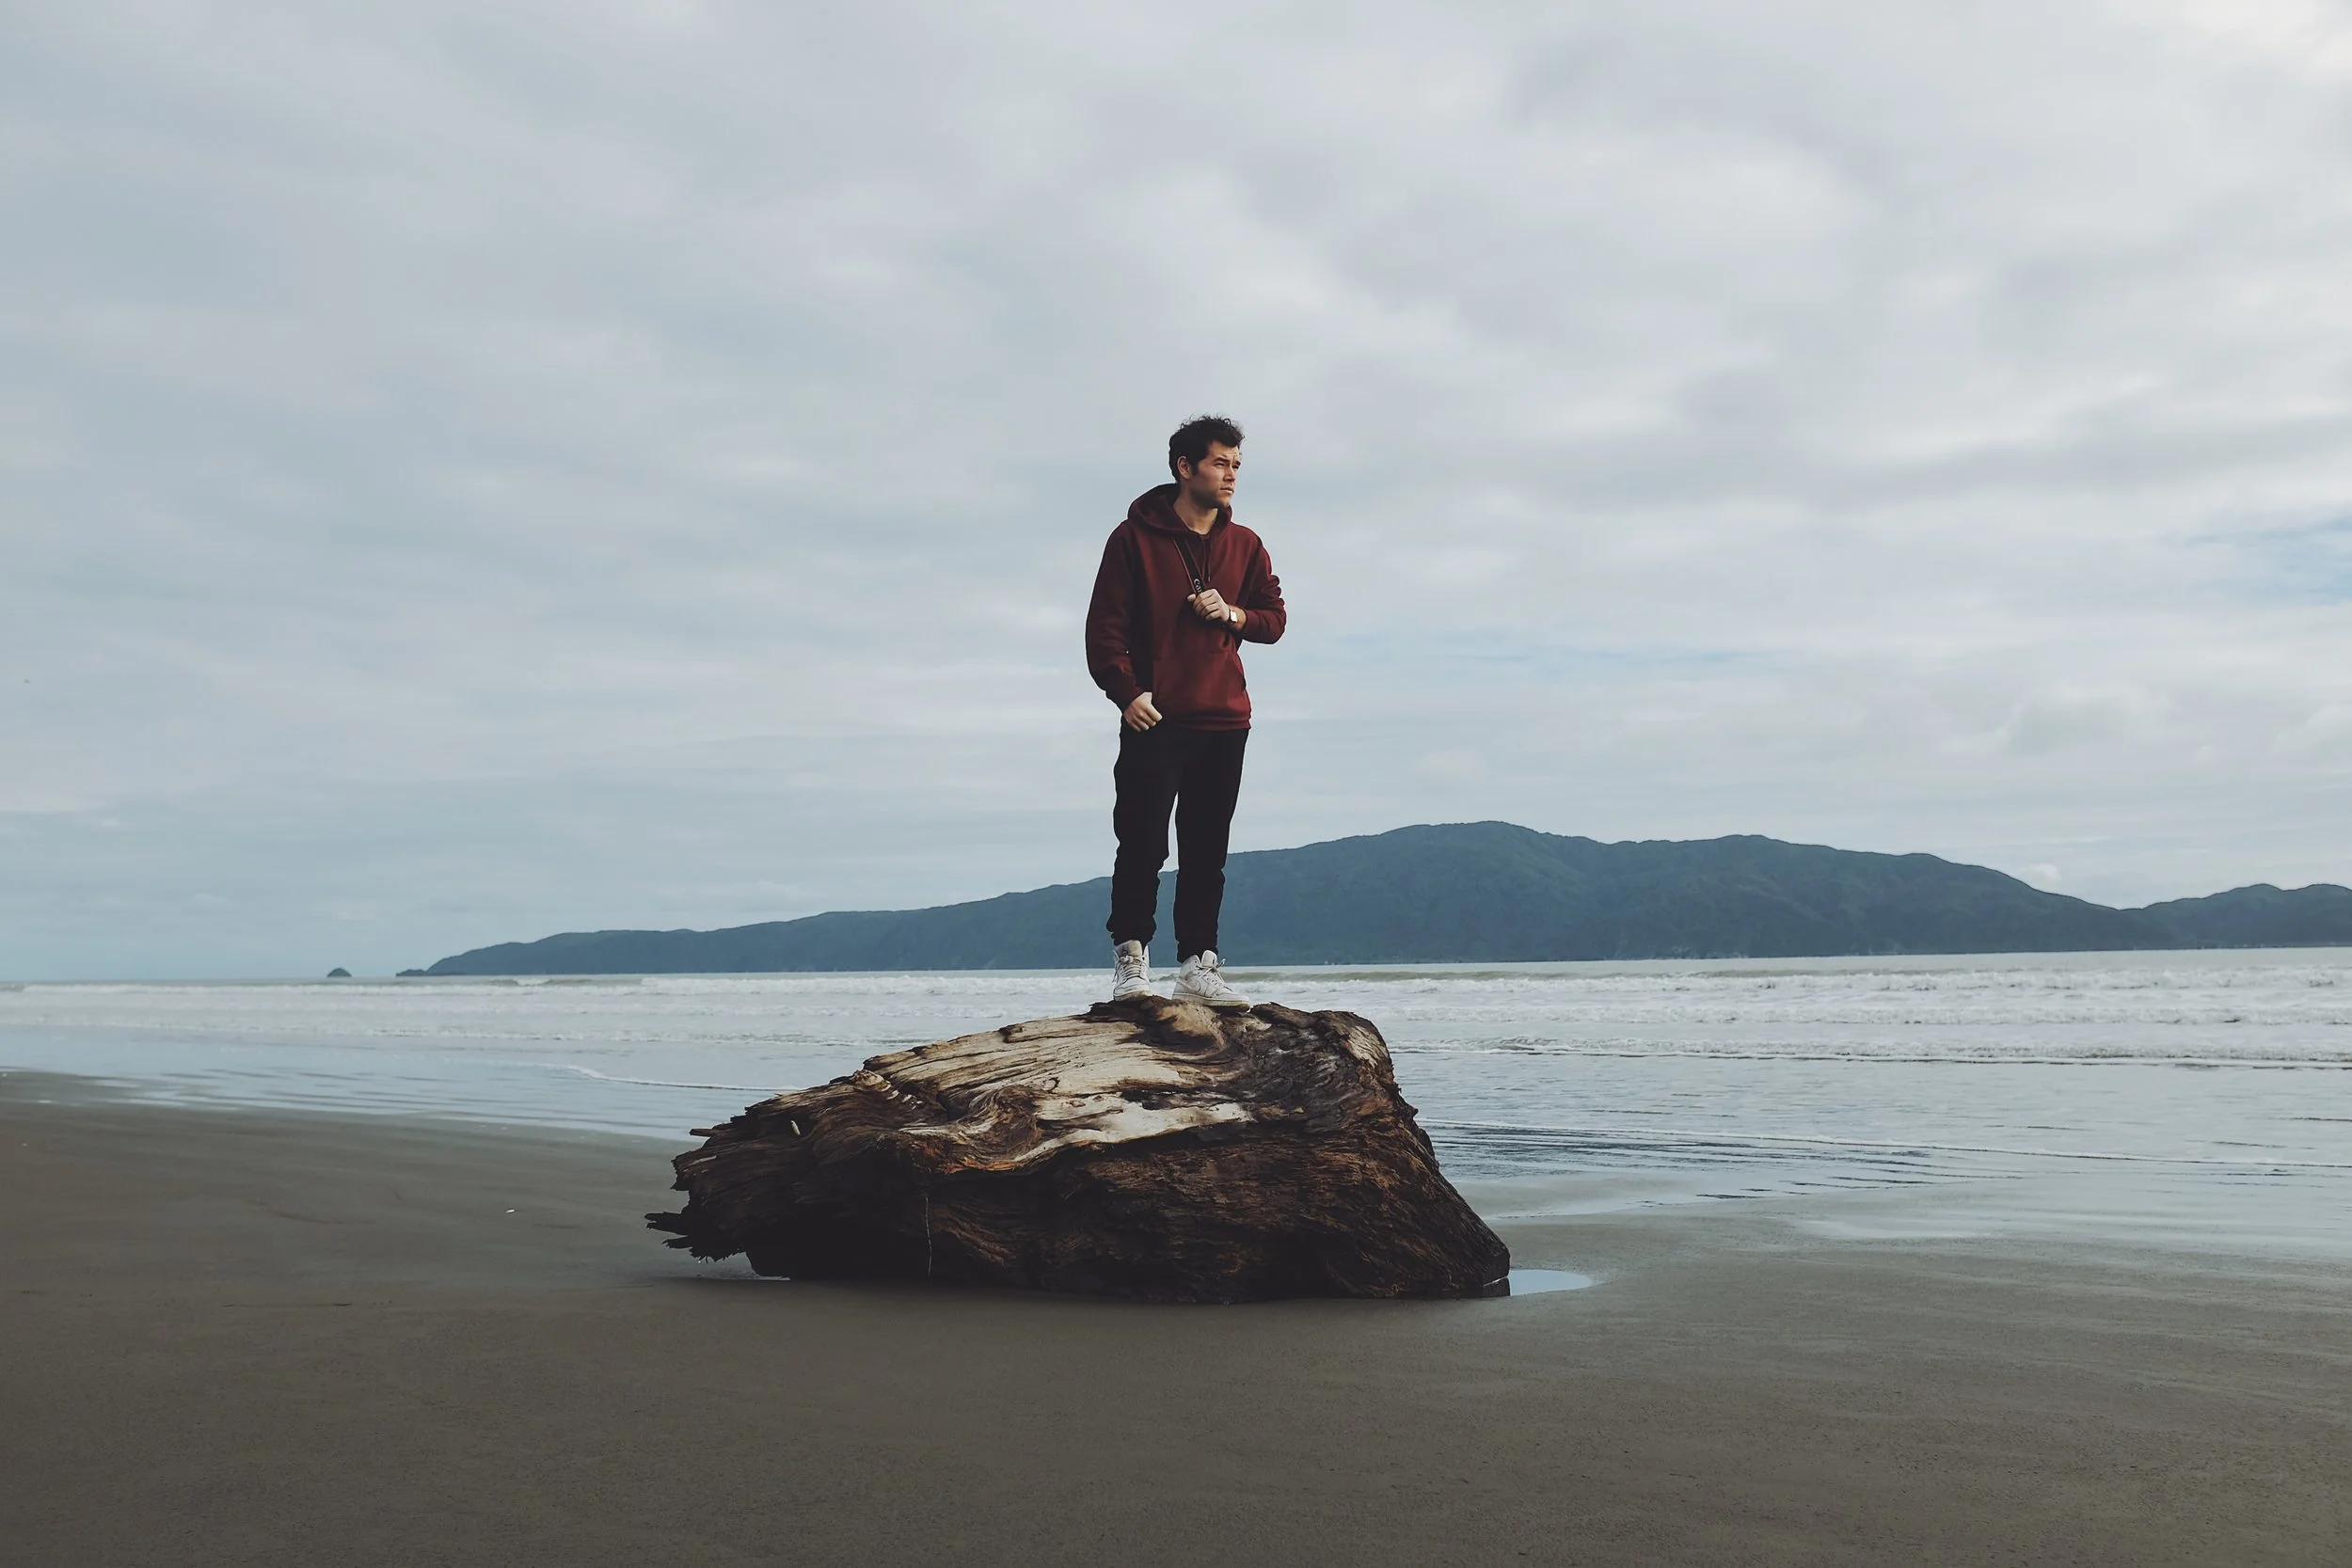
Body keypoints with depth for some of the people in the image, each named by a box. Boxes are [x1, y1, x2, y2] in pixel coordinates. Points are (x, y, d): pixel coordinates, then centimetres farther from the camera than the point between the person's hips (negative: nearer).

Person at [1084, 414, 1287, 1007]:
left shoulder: (1244, 545, 12)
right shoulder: (1136, 537, -1)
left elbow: (1275, 617, 16)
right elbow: (1105, 626, -3)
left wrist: (1232, 613, -5)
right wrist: (1127, 693, -14)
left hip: (1225, 720, 4)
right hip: (1155, 720, -4)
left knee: (1207, 852, 7)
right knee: (1143, 846, -7)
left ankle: (1198, 966, 12)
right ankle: (1131, 959, 4)